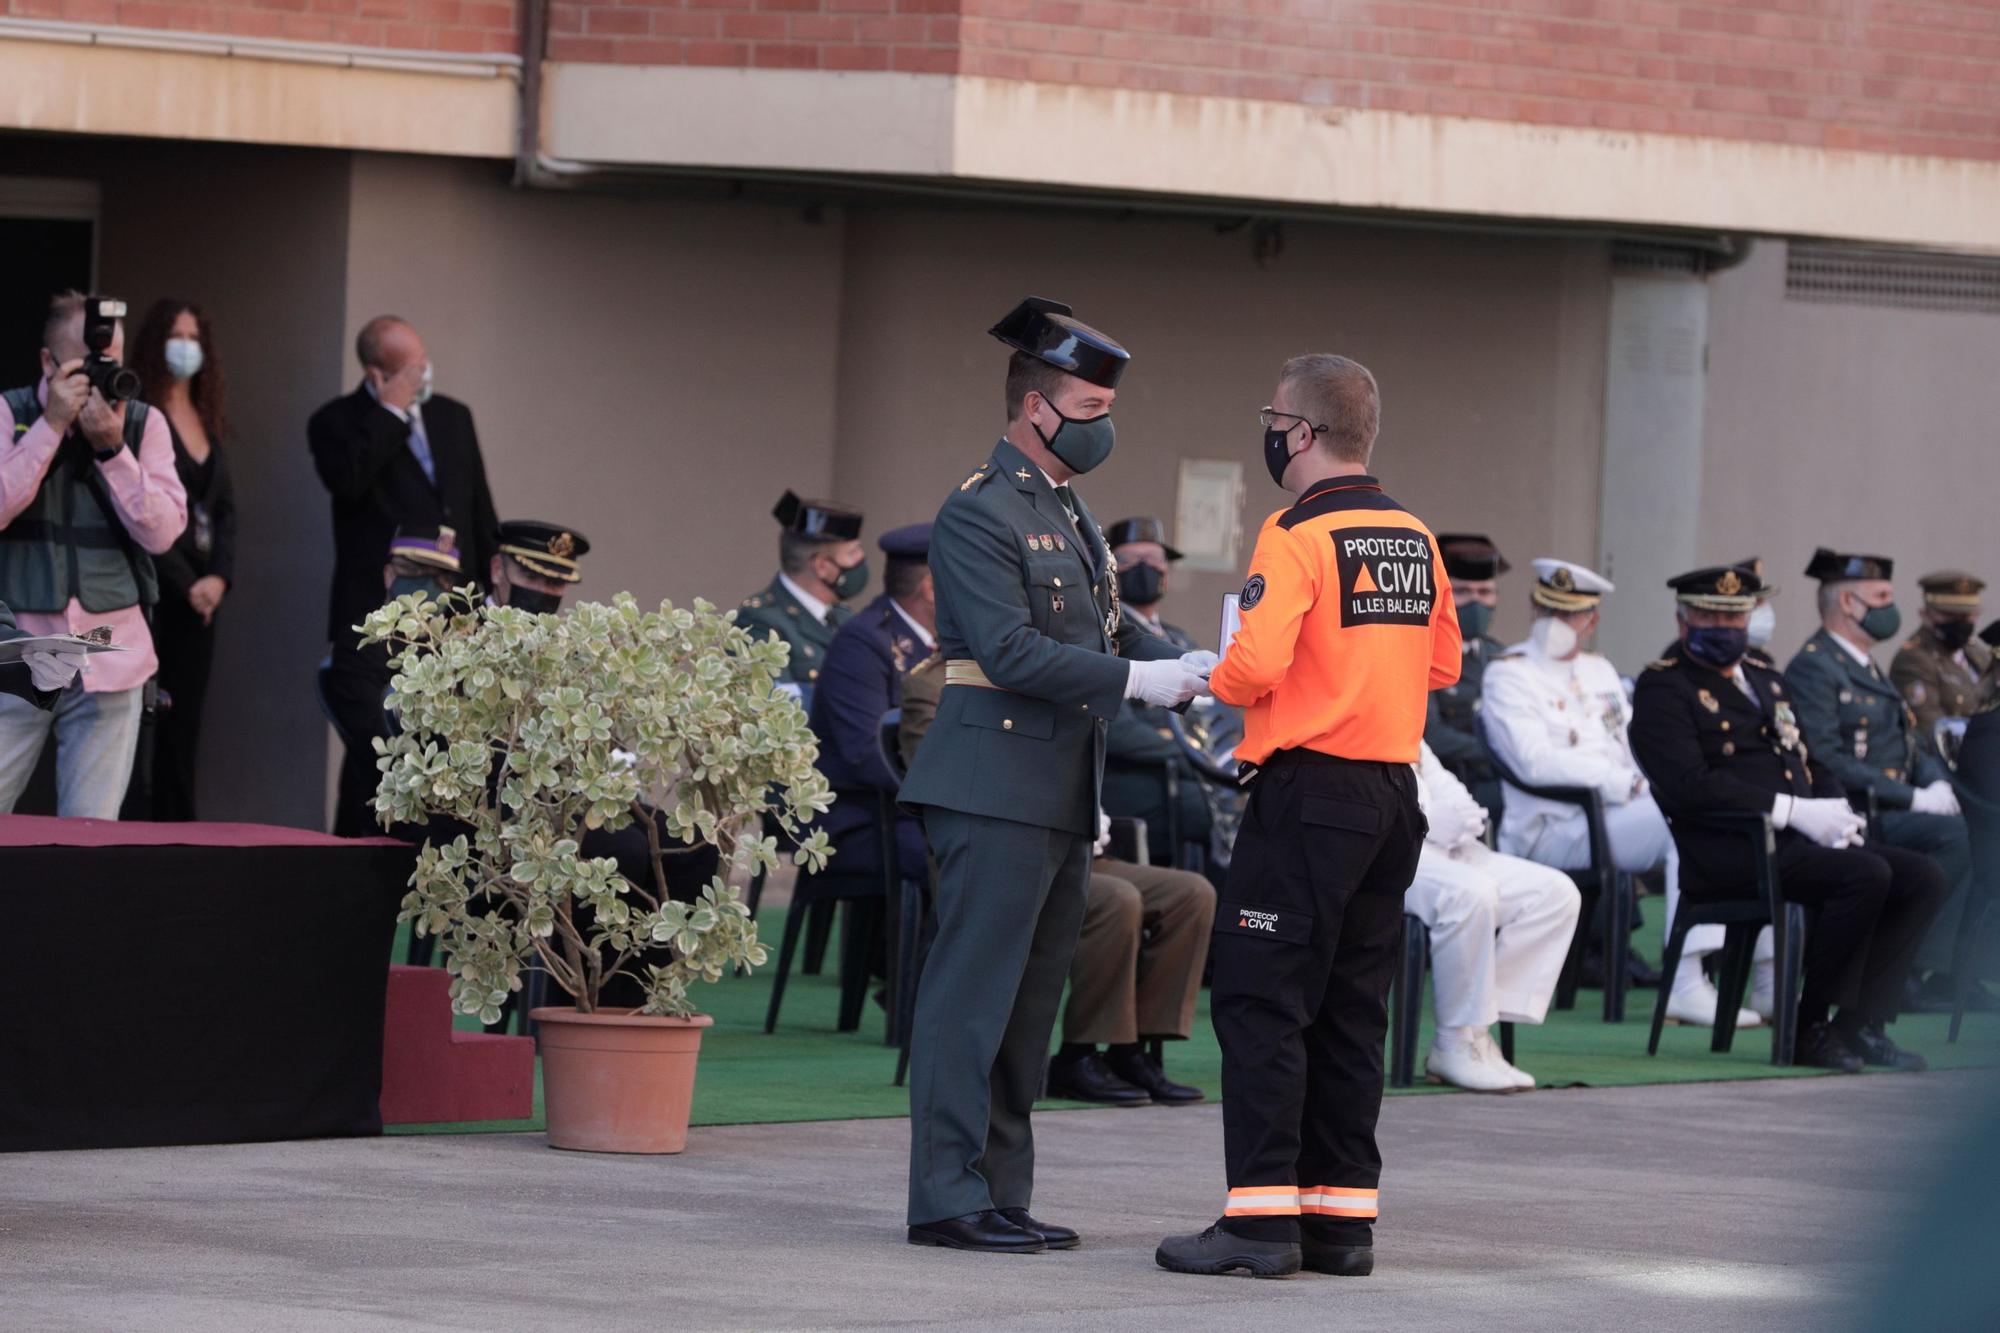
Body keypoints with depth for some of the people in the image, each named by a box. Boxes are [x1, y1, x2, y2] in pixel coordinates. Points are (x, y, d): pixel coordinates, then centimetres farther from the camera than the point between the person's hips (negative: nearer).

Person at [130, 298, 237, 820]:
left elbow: (225, 508, 14)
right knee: (145, 724, -9)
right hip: (152, 592, -7)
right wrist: (186, 583, -13)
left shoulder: (207, 422, 16)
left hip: (199, 595, 7)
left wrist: (219, 576, -3)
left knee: (184, 724, 4)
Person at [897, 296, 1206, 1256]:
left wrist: (1181, 665, 0)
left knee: (1030, 999, 11)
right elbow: (1012, 651, -19)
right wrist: (1138, 680, -20)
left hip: (1060, 797, 10)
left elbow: (1109, 627, 20)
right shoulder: (979, 512, -11)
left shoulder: (1068, 514, 19)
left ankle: (1000, 1193, 15)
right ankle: (947, 1196, -6)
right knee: (973, 992, -8)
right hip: (997, 787, -10)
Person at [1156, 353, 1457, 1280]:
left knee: (1259, 1004, -4)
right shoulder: (1415, 539, 10)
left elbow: (1256, 665, -22)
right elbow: (1442, 663, 18)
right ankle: (1344, 1219, 12)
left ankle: (1261, 1219, -8)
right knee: (1352, 1011, 11)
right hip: (1393, 798, 8)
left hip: (1308, 793, -8)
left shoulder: (1298, 537, -13)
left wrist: (1215, 681, -1)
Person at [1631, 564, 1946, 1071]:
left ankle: (1858, 1026, -9)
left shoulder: (1770, 683, 25)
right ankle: (1811, 1028, -18)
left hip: (1804, 838, 8)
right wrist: (1792, 811, -20)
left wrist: (1838, 813, 0)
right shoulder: (1663, 688, -2)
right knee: (1865, 874, -28)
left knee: (1923, 877, -8)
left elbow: (1814, 767, 25)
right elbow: (1690, 785, -16)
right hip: (1727, 851, -8)